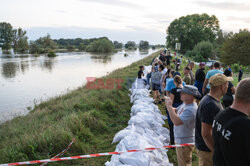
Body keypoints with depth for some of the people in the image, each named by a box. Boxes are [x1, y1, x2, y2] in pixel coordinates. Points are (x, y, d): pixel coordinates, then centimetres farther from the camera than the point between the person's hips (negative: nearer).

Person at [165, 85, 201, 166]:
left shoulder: (191, 109, -31)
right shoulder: (185, 104, 1)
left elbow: (177, 122, -39)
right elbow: (175, 111, 10)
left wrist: (169, 106, -31)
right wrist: (169, 106, -11)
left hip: (185, 142, -9)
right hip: (180, 140, 9)